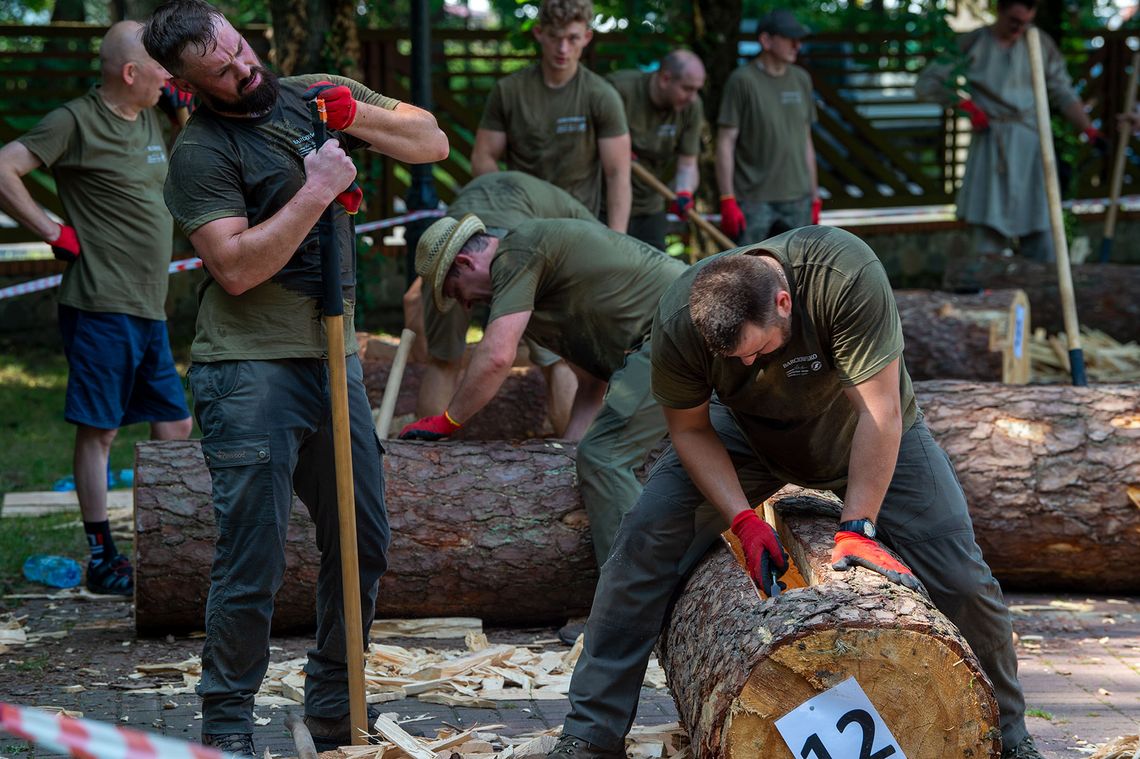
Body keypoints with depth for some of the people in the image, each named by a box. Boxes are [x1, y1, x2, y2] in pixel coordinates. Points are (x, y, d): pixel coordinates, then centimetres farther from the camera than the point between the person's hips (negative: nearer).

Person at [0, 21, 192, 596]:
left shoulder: (149, 121, 16)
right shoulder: (76, 121, -8)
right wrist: (54, 232, -13)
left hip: (150, 309, 9)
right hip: (101, 307, -9)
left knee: (175, 426, 10)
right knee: (98, 430, -3)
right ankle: (102, 558, 3)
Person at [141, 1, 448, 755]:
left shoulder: (317, 95, 10)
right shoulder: (202, 149, -10)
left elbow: (432, 141, 10)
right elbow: (236, 268, -18)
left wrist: (355, 116, -6)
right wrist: (316, 192, -18)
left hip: (334, 356, 7)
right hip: (250, 373, -7)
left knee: (364, 544, 13)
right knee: (253, 564, -6)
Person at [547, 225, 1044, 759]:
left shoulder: (847, 274, -40)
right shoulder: (678, 324, -31)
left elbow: (879, 409, -36)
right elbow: (689, 429, -15)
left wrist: (857, 527, -36)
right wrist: (744, 520, -26)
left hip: (863, 433, -1)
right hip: (748, 432, 1)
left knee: (960, 578, -10)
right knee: (644, 542, -16)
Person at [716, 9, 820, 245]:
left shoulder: (801, 80, 11)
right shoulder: (742, 80, -7)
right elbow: (725, 143, -7)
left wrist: (814, 197, 14)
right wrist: (727, 201, -13)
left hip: (797, 200, 5)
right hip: (754, 200, -5)